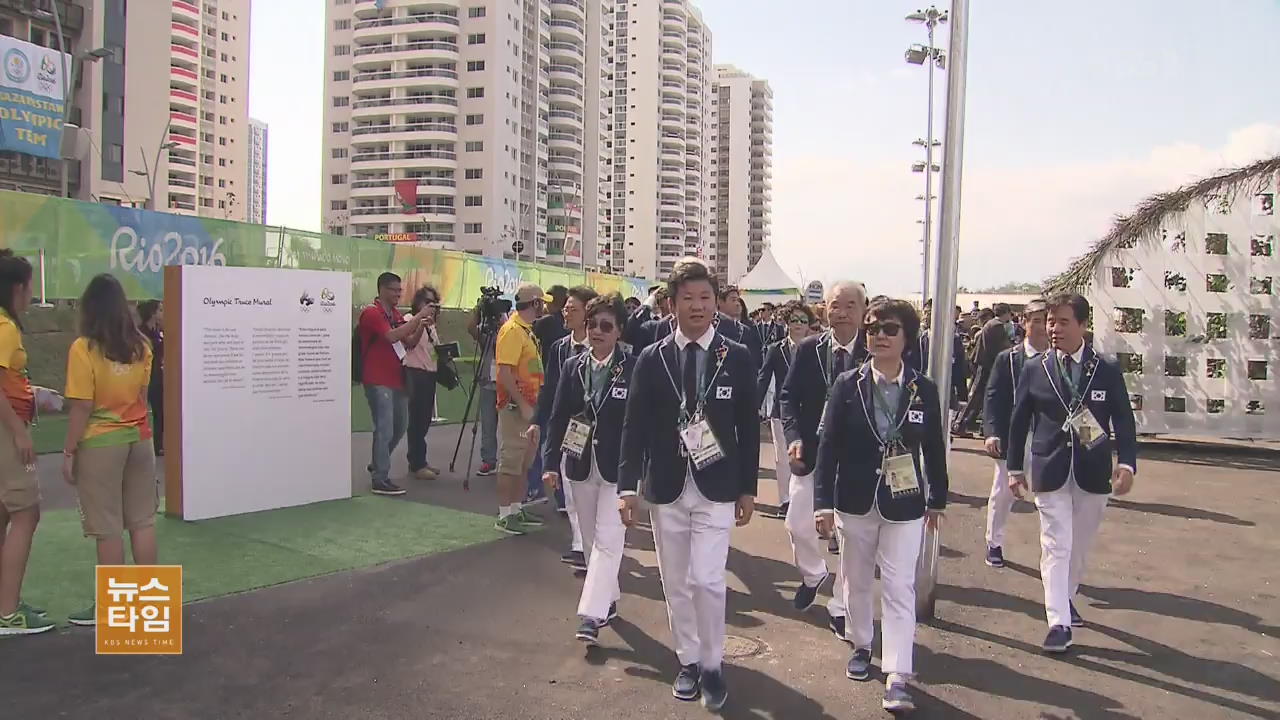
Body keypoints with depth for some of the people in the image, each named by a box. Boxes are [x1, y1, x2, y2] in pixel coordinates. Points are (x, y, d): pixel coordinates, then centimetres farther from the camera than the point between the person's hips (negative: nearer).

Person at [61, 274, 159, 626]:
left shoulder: (84, 348, -13)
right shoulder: (141, 345, 3)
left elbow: (82, 408, -13)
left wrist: (69, 451, -6)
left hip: (101, 444, -5)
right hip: (139, 438, 5)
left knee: (108, 528, 2)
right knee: (142, 520, 12)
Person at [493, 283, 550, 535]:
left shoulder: (528, 330, 14)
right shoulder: (512, 330, -15)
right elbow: (505, 373, -22)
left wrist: (532, 405, 16)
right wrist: (522, 405, -23)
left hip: (529, 406, 10)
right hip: (515, 407, -10)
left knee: (524, 461, 15)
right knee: (510, 461, -3)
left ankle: (517, 508, 25)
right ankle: (504, 514, 5)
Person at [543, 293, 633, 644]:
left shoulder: (633, 369, -9)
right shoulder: (572, 366, 3)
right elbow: (558, 416, 5)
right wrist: (550, 461, -1)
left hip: (618, 468, -5)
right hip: (580, 466, 5)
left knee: (607, 540, -9)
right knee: (591, 540, 15)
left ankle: (592, 614, -8)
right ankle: (608, 599, 31)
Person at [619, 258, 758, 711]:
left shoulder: (737, 357, -2)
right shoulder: (651, 359, 0)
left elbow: (749, 427, 1)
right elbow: (635, 426, -1)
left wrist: (748, 488, 0)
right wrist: (628, 486, -8)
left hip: (716, 489, -2)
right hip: (666, 488, 2)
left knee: (707, 580, -9)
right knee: (676, 584, 11)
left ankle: (711, 665, 13)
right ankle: (688, 662, 29)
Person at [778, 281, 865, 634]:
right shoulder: (808, 349, -3)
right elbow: (789, 395, 1)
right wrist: (794, 436, -14)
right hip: (810, 453, 2)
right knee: (799, 525, 10)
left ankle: (839, 609, 23)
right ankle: (812, 575, 42)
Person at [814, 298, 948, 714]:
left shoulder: (924, 390, -4)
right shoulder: (847, 386, -7)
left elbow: (934, 447, 5)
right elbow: (829, 445, -8)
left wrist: (937, 499, 10)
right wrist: (824, 502, -12)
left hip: (904, 506, -1)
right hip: (855, 501, 1)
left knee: (899, 587, -2)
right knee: (857, 581, 16)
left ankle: (897, 680, 1)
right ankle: (861, 646, 38)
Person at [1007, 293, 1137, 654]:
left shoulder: (1107, 371, 0)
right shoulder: (1035, 370, 1)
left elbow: (1124, 421, -1)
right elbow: (1019, 421, 6)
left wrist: (1127, 462, -15)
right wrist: (1015, 467, 6)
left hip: (1093, 472, 1)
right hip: (1049, 471, -1)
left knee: (1080, 544, 15)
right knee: (1056, 545, -4)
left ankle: (1066, 597, 36)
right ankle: (1058, 622, -3)